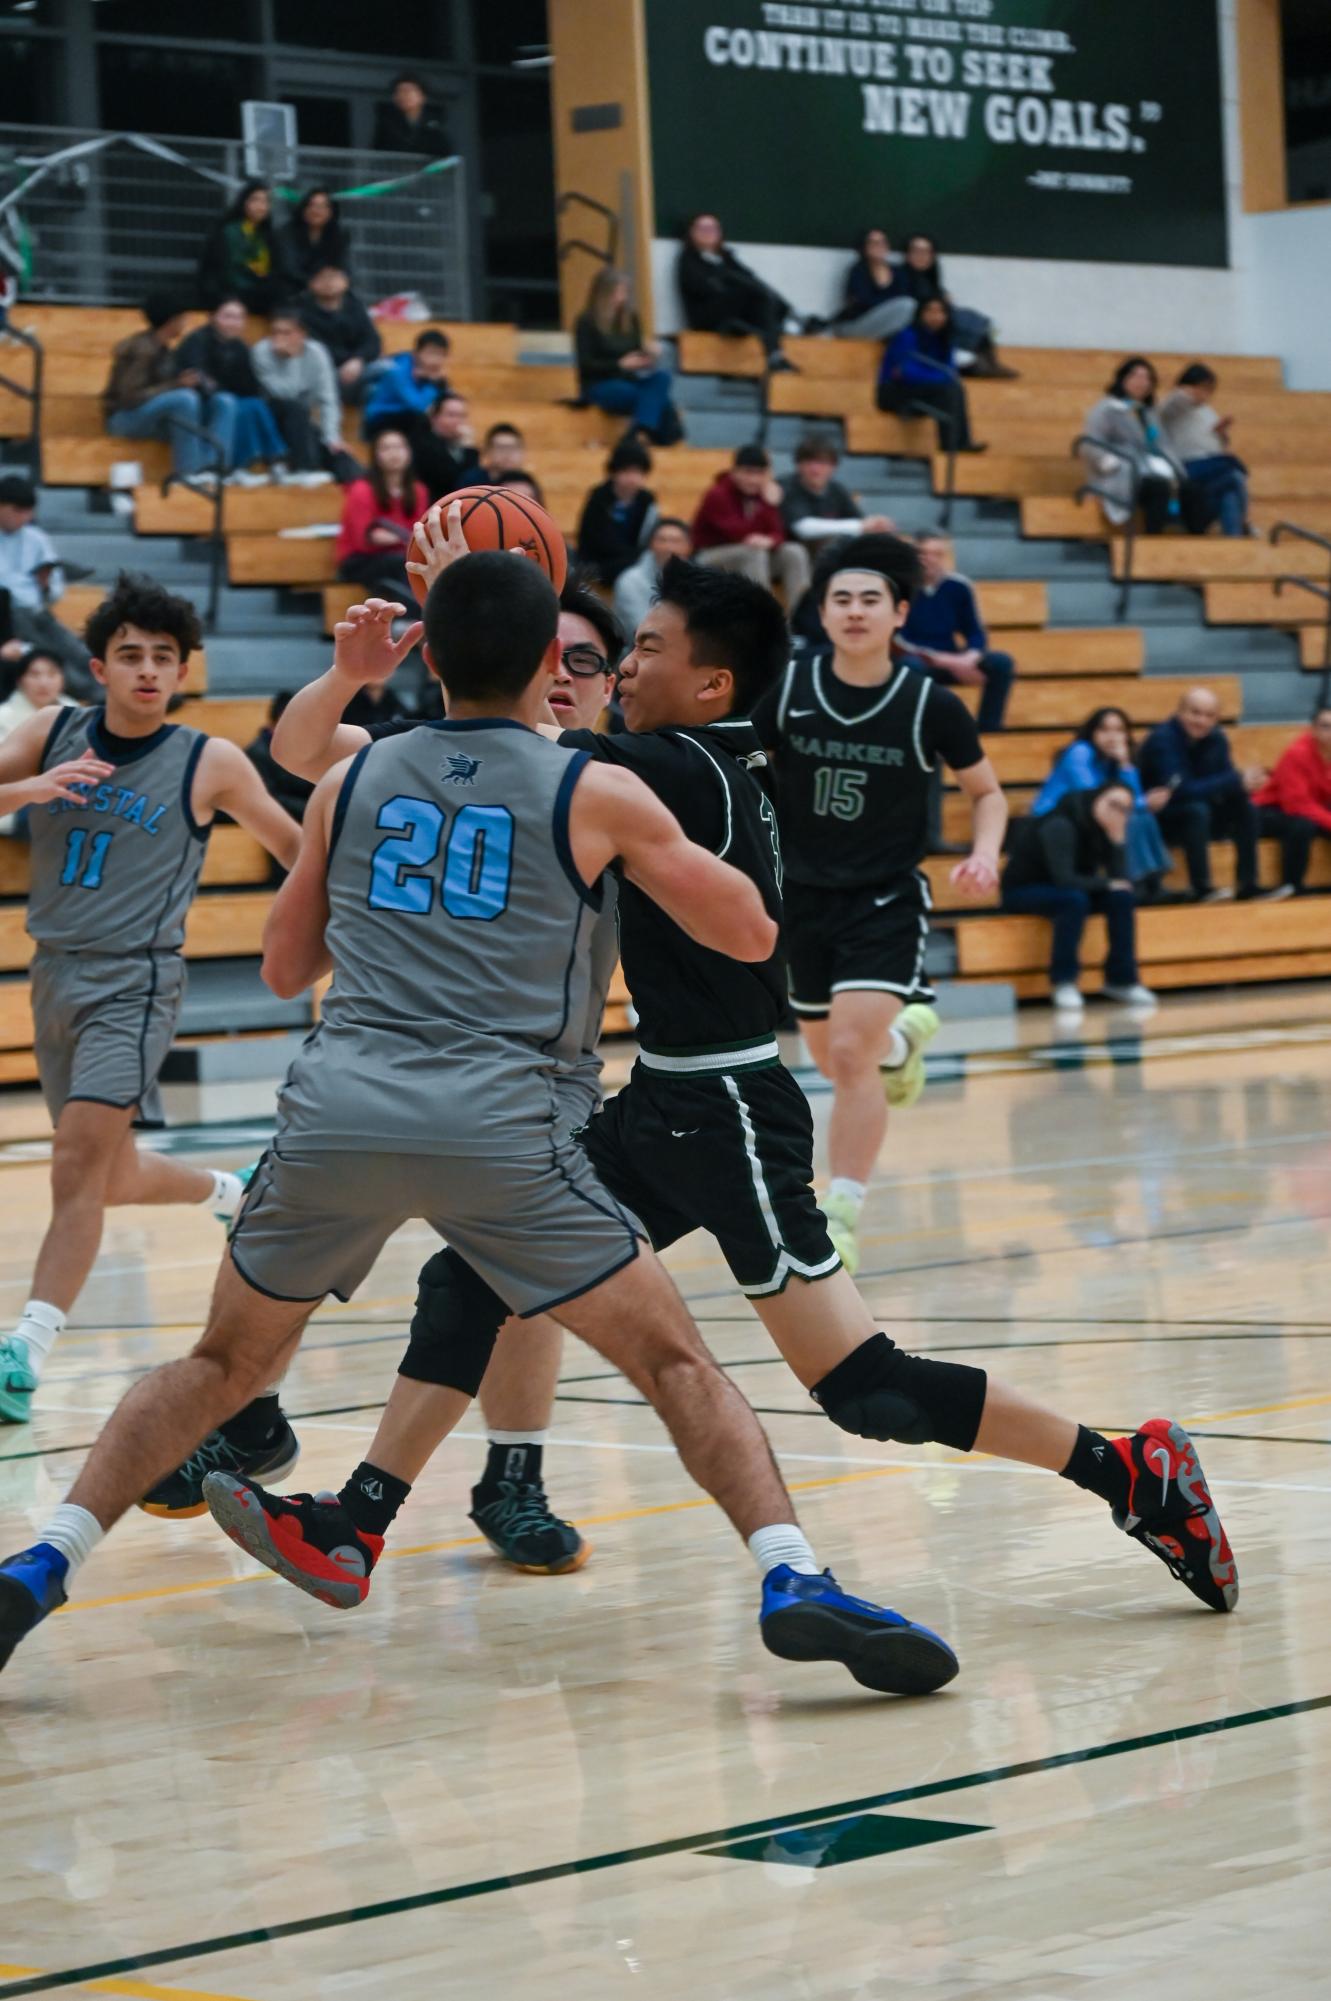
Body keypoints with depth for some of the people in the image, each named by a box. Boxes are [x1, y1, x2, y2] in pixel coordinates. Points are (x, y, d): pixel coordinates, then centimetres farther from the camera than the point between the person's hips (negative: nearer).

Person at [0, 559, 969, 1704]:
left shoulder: (352, 782, 18)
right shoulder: (596, 794, 9)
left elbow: (285, 969, 29)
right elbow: (751, 935, 16)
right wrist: (664, 832, 32)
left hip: (337, 1108, 3)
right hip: (497, 1126, -3)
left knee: (224, 1365, 23)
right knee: (676, 1362, 8)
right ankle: (792, 1581, -11)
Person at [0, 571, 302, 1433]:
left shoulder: (211, 764, -5)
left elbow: (299, 848, 7)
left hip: (134, 981, -5)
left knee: (80, 1159, -22)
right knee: (113, 1178, 19)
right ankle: (238, 1194, 49)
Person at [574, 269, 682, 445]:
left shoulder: (630, 318, 10)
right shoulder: (586, 322, -6)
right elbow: (586, 365, -10)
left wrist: (648, 353, -9)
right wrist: (621, 364, -22)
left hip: (629, 379, 5)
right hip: (599, 386, -5)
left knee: (662, 376, -30)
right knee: (657, 397, -30)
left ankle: (639, 432, -41)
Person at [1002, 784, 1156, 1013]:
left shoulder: (1103, 828, -5)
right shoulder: (1060, 827, -27)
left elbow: (1119, 880, -12)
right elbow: (1064, 879, -35)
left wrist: (1117, 838, -23)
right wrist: (1106, 884, -23)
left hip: (1067, 889, 7)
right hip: (1024, 890, -7)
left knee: (1121, 898, -15)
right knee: (1075, 900, -36)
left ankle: (1121, 979, -8)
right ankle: (1064, 982, -26)